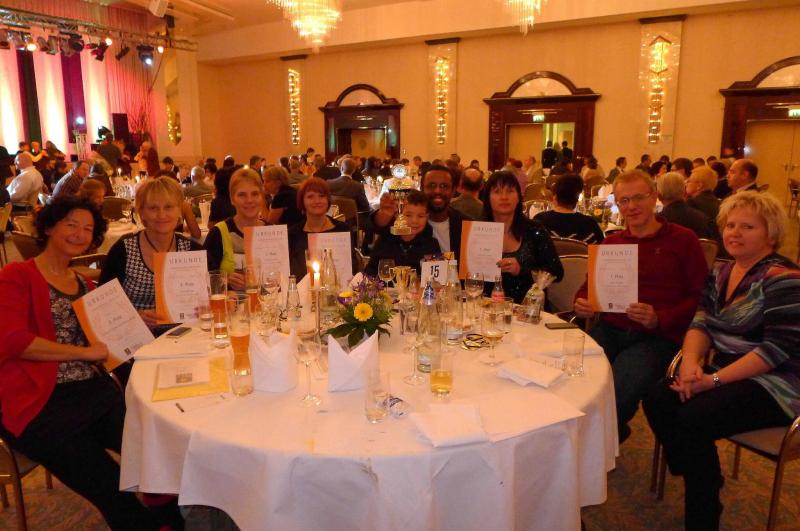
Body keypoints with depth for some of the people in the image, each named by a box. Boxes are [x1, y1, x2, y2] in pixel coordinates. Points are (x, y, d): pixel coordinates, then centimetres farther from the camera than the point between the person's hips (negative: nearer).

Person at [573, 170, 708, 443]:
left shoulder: (683, 239, 7)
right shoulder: (610, 242, 19)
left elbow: (701, 297, 1)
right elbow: (589, 285, 23)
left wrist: (659, 319, -16)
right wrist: (581, 303, -2)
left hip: (657, 337, -3)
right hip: (609, 331, 4)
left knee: (618, 390, -32)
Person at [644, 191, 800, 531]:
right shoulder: (722, 273, 11)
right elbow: (702, 322, 6)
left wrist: (714, 379, -25)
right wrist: (691, 362, -16)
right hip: (728, 374, 7)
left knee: (693, 419, -27)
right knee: (658, 400, -13)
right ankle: (702, 480, 7)